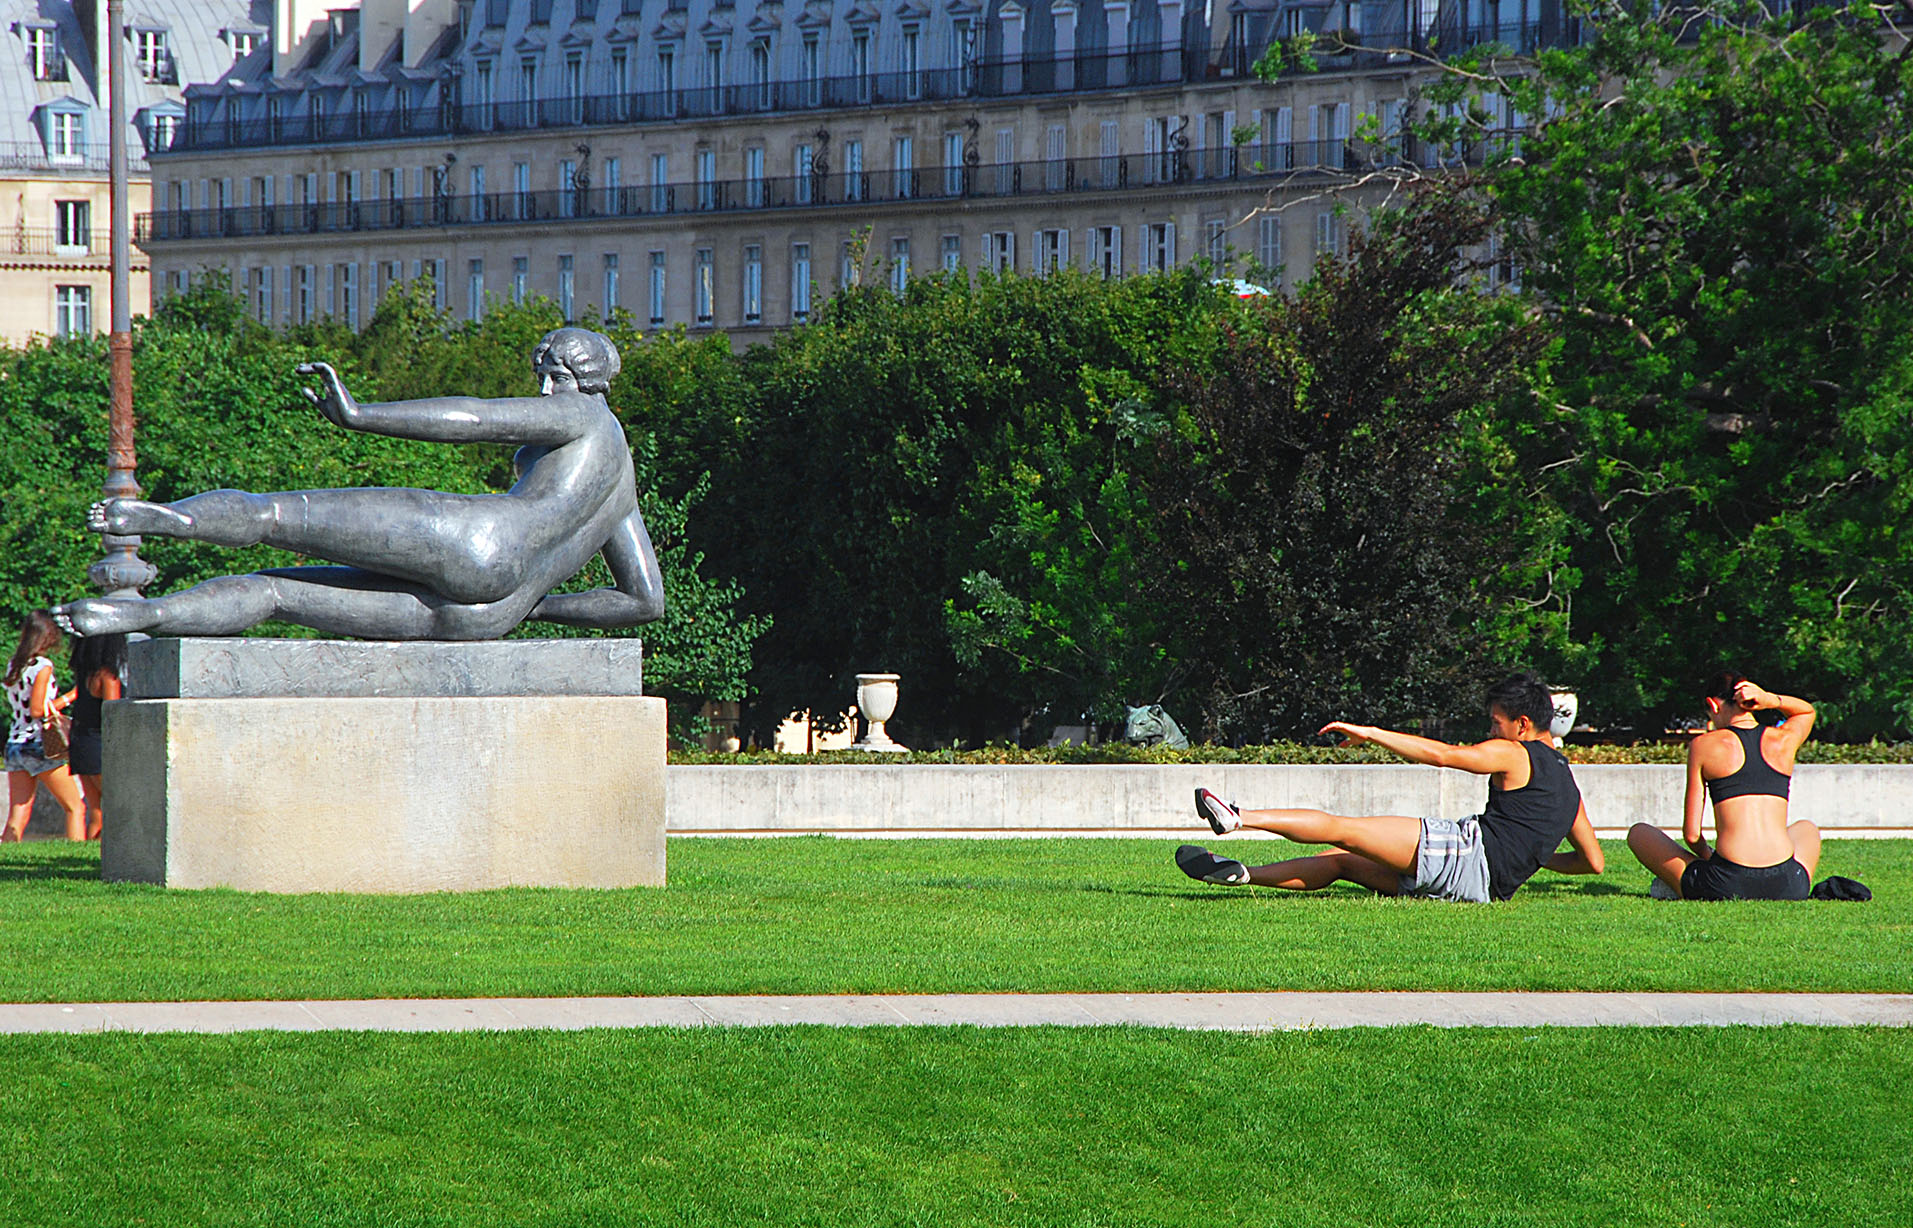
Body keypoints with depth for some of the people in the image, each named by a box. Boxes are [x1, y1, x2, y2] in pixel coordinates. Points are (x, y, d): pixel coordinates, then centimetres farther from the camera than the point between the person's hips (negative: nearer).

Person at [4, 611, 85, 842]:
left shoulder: (13, 665, 9)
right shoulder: (42, 666, -12)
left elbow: (16, 705, 9)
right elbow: (37, 710, -16)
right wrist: (68, 698, -7)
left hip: (14, 745, 7)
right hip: (39, 747, -7)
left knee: (16, 821, 4)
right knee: (75, 808, 4)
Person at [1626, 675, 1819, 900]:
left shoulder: (1704, 745, 1)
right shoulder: (1784, 739, 9)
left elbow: (1691, 833, 0)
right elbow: (1807, 711, 36)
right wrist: (1771, 700, 15)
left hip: (1727, 887, -2)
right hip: (1786, 888, 2)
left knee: (1638, 833, 22)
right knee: (1807, 829, 42)